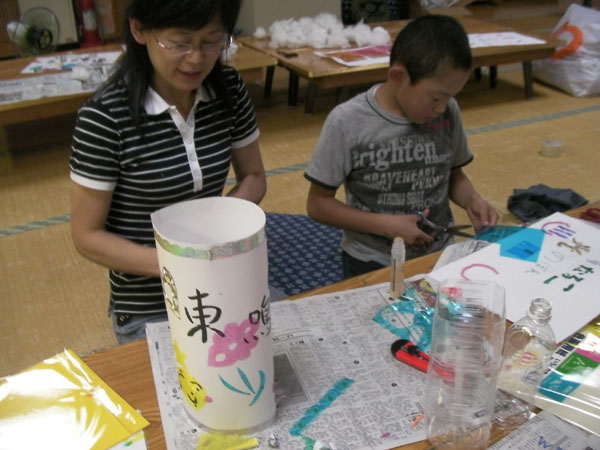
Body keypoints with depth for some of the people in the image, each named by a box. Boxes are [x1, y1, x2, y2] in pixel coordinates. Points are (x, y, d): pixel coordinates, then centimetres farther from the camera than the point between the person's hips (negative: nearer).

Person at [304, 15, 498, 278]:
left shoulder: (448, 112, -5)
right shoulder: (347, 123, -16)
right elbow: (318, 204, -10)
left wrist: (471, 200, -9)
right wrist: (386, 225, -18)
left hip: (439, 254, 4)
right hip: (372, 264, -4)